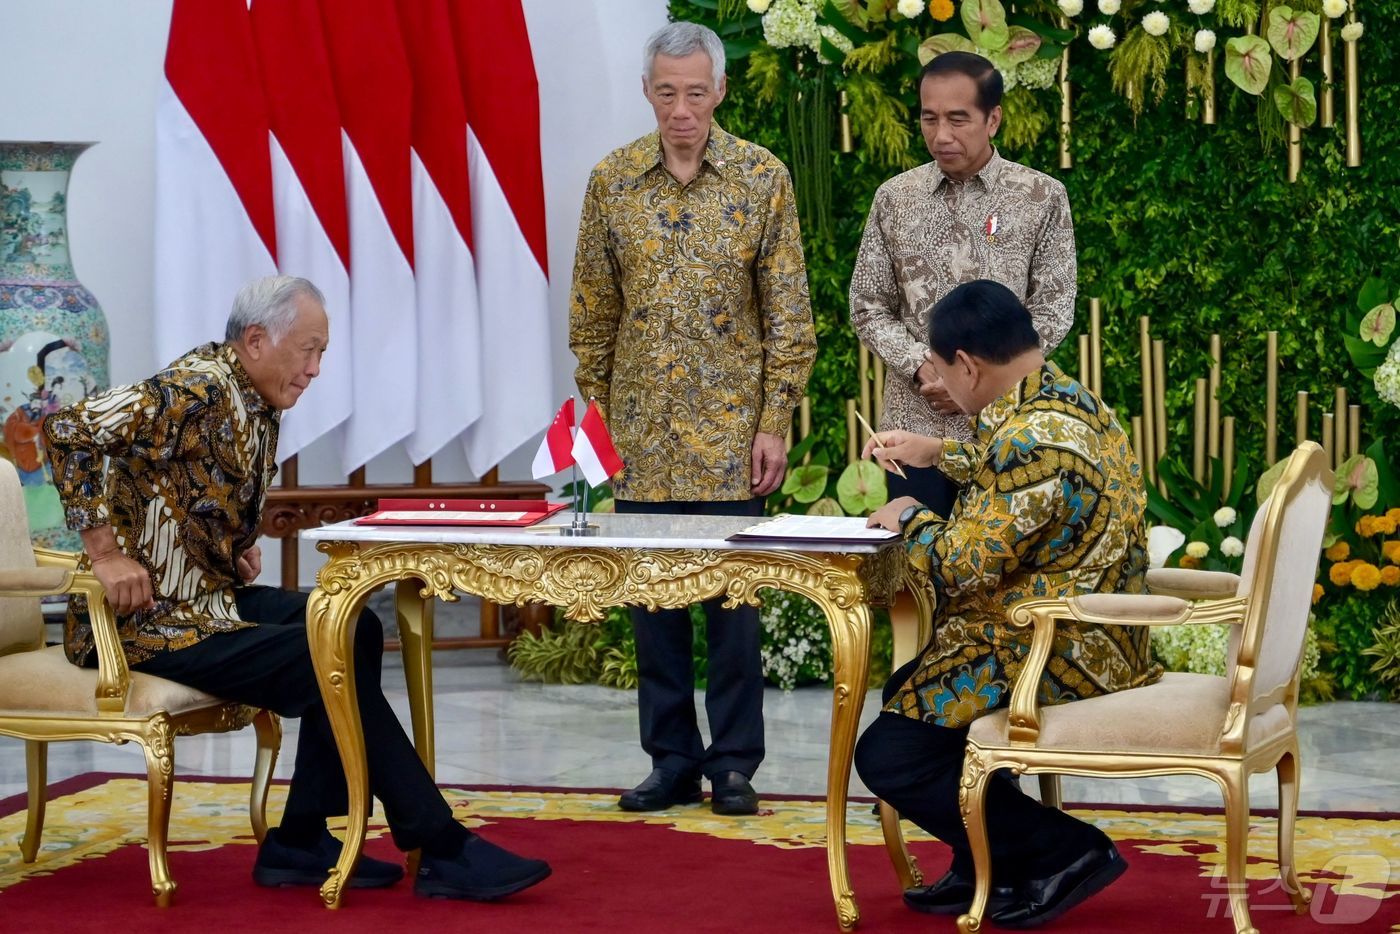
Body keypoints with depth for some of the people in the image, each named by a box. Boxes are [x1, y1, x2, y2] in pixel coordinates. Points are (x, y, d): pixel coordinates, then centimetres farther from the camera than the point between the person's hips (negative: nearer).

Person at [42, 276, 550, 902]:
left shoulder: (258, 406, 10)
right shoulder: (198, 390, -19)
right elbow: (68, 429, -28)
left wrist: (237, 551, 8)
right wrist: (106, 551, -27)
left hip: (210, 598, 10)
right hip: (147, 621, -10)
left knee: (357, 629, 2)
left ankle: (300, 844, 2)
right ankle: (442, 851, -9)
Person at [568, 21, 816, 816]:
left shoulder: (762, 178, -4)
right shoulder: (613, 181, 3)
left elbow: (789, 314, -3)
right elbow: (593, 310, 8)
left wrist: (774, 423, -8)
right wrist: (595, 409, 5)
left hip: (730, 428, -2)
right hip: (642, 430, 3)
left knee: (733, 598, 1)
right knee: (652, 597, 7)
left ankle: (734, 763, 11)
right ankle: (672, 760, 16)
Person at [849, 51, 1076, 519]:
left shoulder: (1042, 198, 0)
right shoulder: (894, 198, 5)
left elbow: (1053, 309, -2)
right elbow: (868, 307, 6)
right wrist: (920, 367, -10)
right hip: (915, 424, 2)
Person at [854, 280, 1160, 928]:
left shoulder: (1032, 435, -25)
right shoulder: (1073, 400, 9)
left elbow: (968, 566, -23)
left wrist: (912, 520, -5)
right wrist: (935, 453, 35)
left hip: (1058, 659, -11)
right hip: (1095, 644, 11)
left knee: (887, 757, -7)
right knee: (906, 692, 25)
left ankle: (1066, 852, -2)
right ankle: (984, 870, 23)